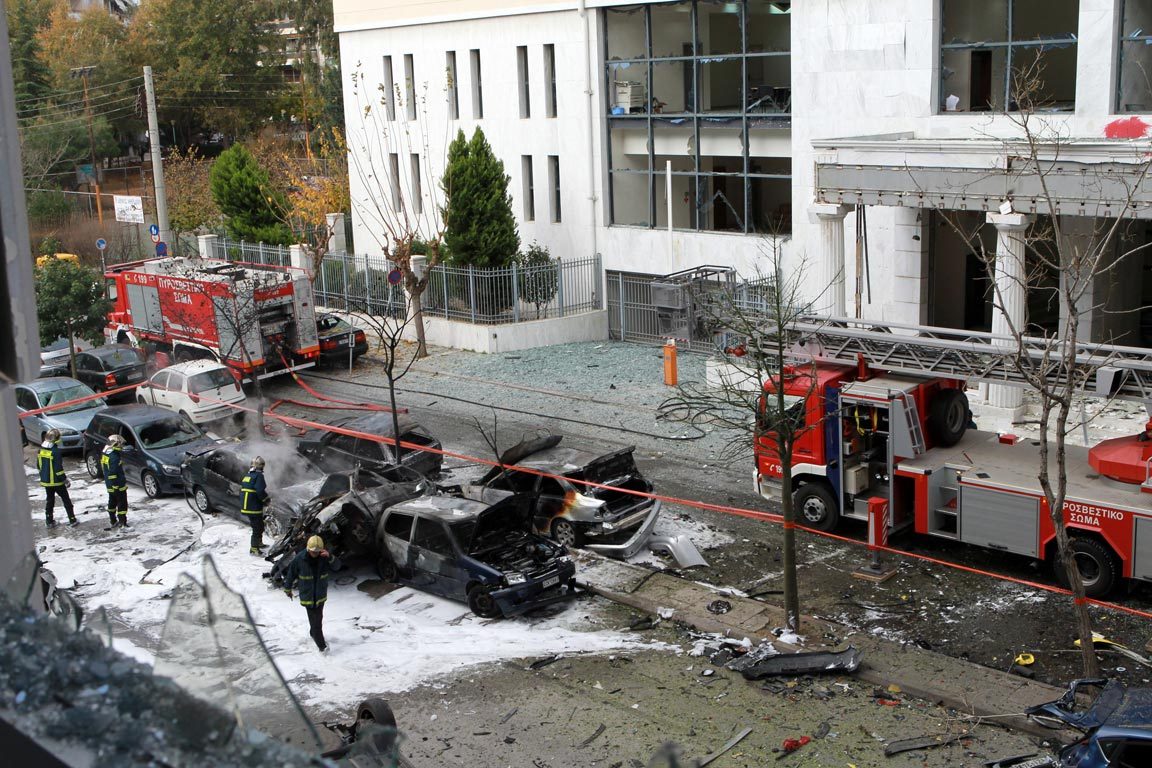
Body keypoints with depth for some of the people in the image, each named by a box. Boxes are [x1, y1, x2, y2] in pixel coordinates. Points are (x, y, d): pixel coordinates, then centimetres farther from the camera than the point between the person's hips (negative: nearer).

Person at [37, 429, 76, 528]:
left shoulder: (41, 450, 0)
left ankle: (49, 521, 20)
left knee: (49, 500, 17)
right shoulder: (55, 451, -21)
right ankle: (72, 520, 10)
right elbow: (58, 468, -21)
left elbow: (38, 465, 10)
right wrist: (65, 479, -11)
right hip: (56, 481, -6)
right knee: (66, 500, 7)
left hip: (45, 481, 6)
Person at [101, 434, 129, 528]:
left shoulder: (105, 455, 6)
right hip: (118, 486, -9)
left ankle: (113, 521, 29)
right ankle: (123, 524, -1)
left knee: (112, 502, 19)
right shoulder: (114, 457, -24)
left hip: (110, 485, 9)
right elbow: (113, 473, -26)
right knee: (122, 504, -2)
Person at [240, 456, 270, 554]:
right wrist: (266, 500, -7)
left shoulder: (247, 475, 13)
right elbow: (260, 491, -23)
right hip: (254, 508, -9)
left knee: (259, 526, 24)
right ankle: (254, 548, 1)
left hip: (245, 506, 9)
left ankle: (259, 542, 37)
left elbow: (242, 490, 17)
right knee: (257, 527, 0)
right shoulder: (258, 475, -14)